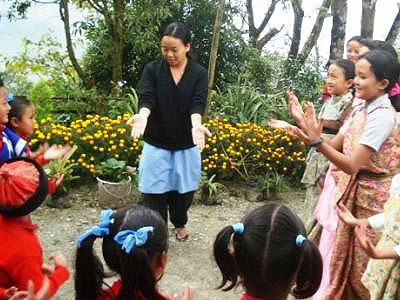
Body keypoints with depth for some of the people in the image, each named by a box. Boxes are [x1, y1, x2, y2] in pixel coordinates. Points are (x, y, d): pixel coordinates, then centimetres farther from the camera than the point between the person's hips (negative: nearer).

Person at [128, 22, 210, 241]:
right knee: (154, 193, 1)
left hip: (186, 144, 1)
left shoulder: (199, 73, -4)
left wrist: (196, 125, -38)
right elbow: (146, 98, -16)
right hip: (156, 143, 0)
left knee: (184, 190, 14)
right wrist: (142, 116, -39)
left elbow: (198, 103, -16)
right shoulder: (152, 69, -3)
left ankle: (180, 224, 42)